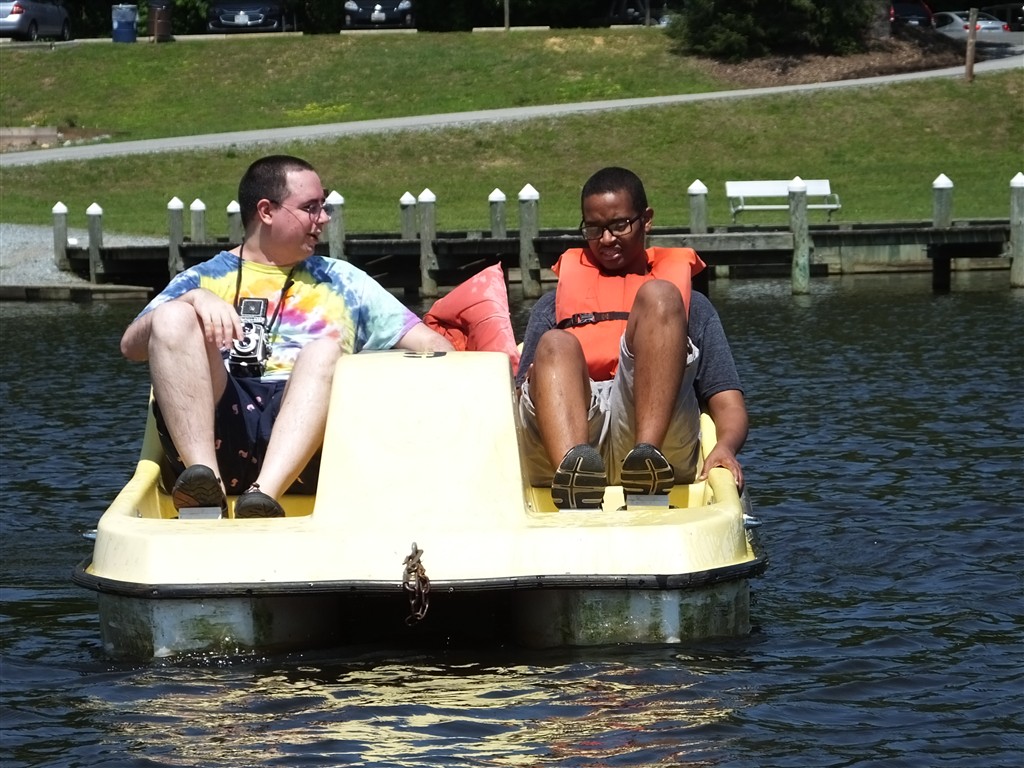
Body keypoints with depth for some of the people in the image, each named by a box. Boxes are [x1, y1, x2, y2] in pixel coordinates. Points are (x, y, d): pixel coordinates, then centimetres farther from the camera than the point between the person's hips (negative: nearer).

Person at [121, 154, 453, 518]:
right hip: (220, 425, 0)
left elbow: (430, 344, 20)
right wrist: (193, 300, -10)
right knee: (174, 315, -21)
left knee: (326, 350, -28)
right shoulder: (204, 279, 23)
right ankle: (204, 478, -39)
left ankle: (265, 494, -50)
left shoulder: (340, 281, 28)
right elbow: (131, 345, 7)